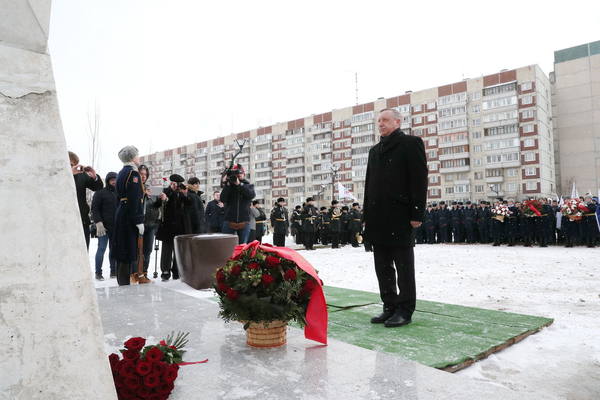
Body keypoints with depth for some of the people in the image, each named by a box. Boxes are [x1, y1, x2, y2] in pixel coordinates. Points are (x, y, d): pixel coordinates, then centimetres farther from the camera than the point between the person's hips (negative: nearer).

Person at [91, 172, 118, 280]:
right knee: (102, 249, -4)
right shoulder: (100, 193, 0)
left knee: (114, 250, 8)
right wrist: (98, 222, -16)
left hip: (116, 227, 5)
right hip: (104, 226, -5)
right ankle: (98, 273, 4)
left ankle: (113, 271, 15)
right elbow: (95, 209, -6)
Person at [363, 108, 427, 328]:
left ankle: (405, 310, 11)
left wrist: (417, 214, -14)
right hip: (378, 217, 7)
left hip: (400, 217, -7)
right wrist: (366, 215, 13)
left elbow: (419, 180, -8)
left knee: (403, 267, 1)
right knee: (383, 267, 10)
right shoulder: (375, 150, 20)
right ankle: (390, 307, 21)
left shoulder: (410, 143, 0)